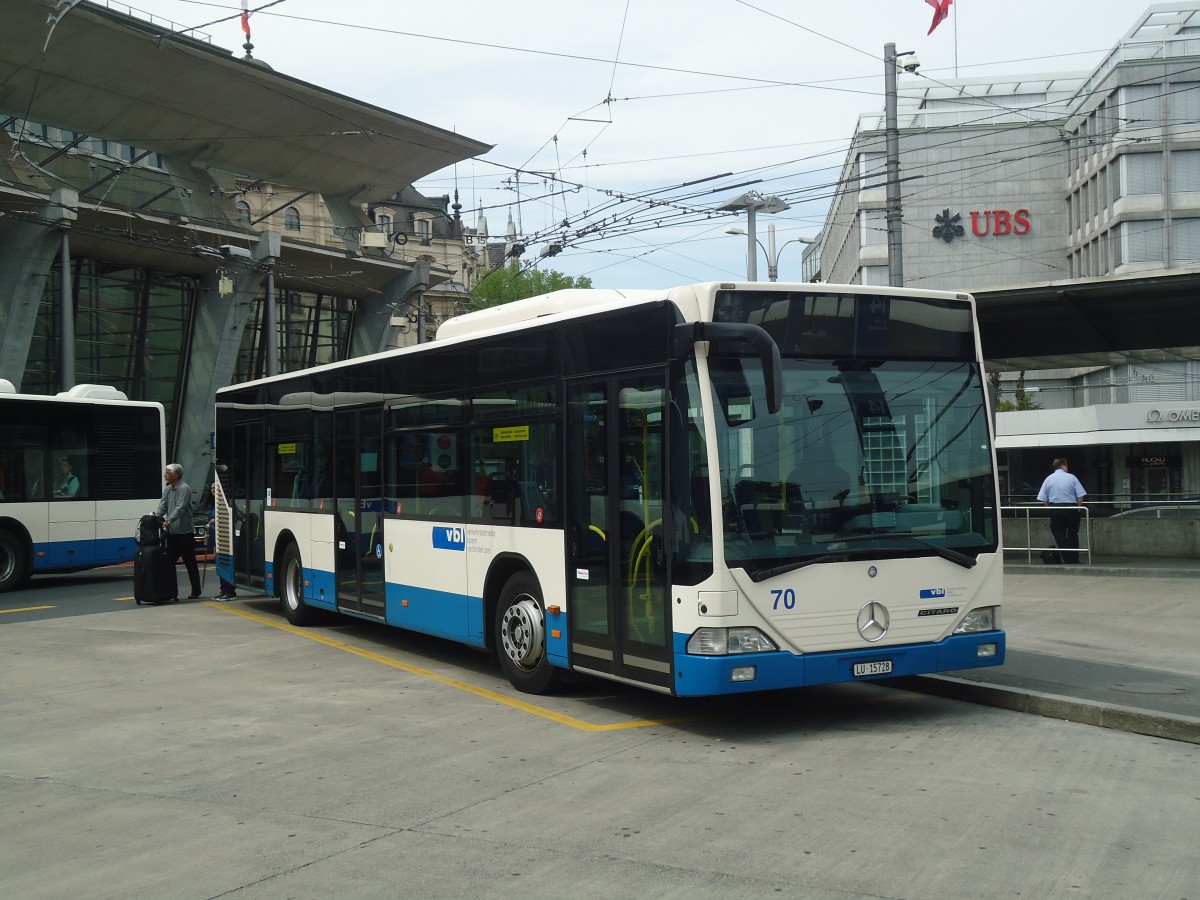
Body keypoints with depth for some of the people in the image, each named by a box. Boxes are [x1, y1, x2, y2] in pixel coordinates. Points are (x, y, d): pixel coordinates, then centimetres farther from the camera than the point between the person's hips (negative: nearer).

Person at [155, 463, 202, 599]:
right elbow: (162, 506, 5)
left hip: (184, 531, -7)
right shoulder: (167, 489, 12)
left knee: (190, 563, 2)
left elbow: (180, 508, -22)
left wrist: (169, 521, -32)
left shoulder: (184, 489, -12)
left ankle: (196, 591, 9)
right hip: (172, 532, 7)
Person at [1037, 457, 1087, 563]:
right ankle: (1074, 558, 13)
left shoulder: (1048, 479, 1)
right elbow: (1080, 496, -6)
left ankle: (1067, 558, 2)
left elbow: (1043, 499, 0)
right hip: (1071, 509, -1)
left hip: (1055, 510, 1)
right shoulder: (1071, 478, -4)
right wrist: (1078, 507, 9)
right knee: (1073, 534, 12)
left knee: (1059, 535, 6)